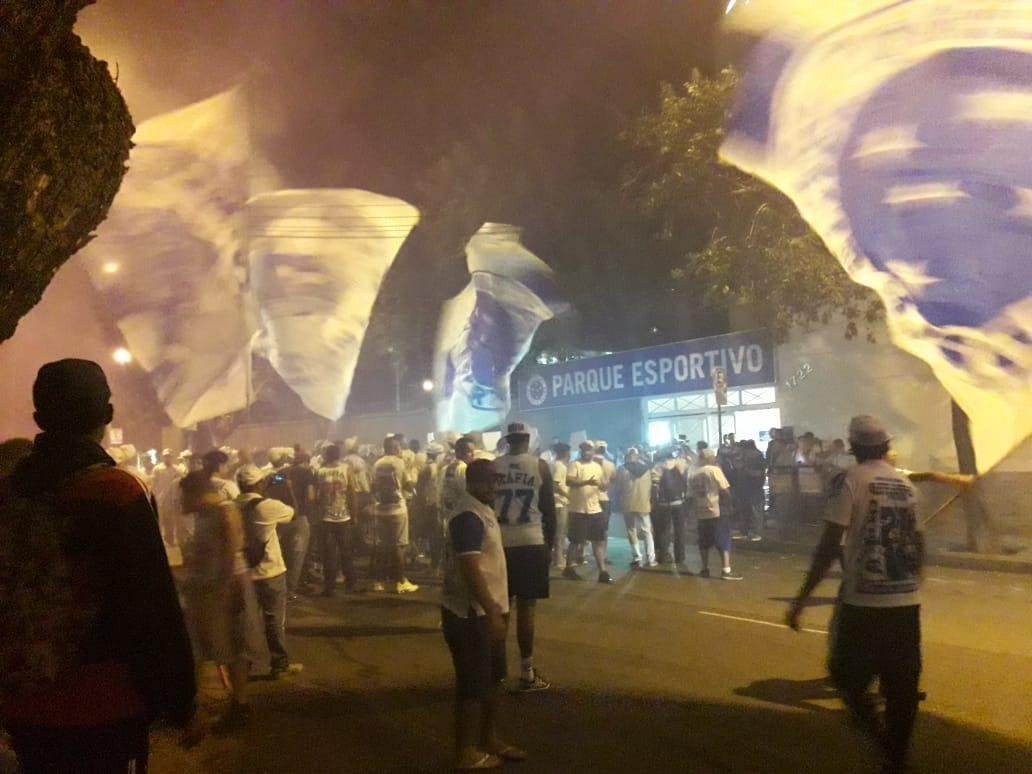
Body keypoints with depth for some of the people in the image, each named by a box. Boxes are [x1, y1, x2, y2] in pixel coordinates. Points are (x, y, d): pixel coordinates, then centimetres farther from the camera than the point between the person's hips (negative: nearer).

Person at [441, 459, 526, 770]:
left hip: (487, 609, 10)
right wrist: (492, 612, -27)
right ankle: (466, 753, 12)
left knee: (492, 677, 19)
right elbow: (471, 570, -27)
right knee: (473, 683, 0)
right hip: (471, 613, -10)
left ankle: (489, 739, 33)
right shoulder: (468, 516, -21)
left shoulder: (484, 510, 11)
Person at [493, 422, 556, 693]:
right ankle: (527, 674, 4)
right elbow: (549, 508, 1)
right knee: (526, 608, 1)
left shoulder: (492, 467, 5)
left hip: (499, 542, 3)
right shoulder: (540, 466, 0)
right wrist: (550, 543, 10)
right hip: (531, 543, -2)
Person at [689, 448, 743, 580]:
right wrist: (728, 504, 4)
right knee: (724, 542, -1)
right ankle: (726, 570, -8)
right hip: (717, 511, -5)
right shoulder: (714, 470, -6)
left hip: (701, 513, 5)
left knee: (704, 543, 14)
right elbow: (725, 491, -11)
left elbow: (692, 496, 10)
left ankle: (705, 569, 18)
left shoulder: (693, 475, 9)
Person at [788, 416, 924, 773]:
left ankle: (883, 742, -6)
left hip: (864, 601, -5)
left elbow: (829, 546, -14)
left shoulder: (851, 480, -8)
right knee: (901, 686, 13)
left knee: (847, 674, 10)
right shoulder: (906, 484, 10)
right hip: (907, 602, 5)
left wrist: (801, 599, -10)